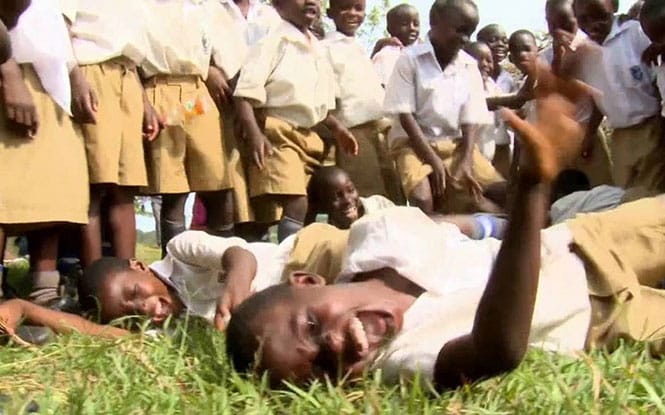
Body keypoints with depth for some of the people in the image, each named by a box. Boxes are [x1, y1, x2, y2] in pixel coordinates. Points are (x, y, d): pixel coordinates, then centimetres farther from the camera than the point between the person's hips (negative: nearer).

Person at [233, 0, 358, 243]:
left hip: (309, 137, 9)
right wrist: (254, 134, -27)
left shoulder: (318, 50, 18)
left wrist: (336, 128, 16)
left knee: (311, 207, 9)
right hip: (278, 134, -8)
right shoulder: (274, 41, -6)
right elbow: (245, 91, -16)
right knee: (296, 205, -21)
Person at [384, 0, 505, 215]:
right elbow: (405, 114, -12)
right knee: (422, 197, -30)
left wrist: (466, 161, -14)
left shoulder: (469, 66, 3)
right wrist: (433, 159, -19)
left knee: (503, 192, -11)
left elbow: (470, 119, 1)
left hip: (456, 143, 5)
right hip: (413, 142, -4)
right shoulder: (410, 59, -9)